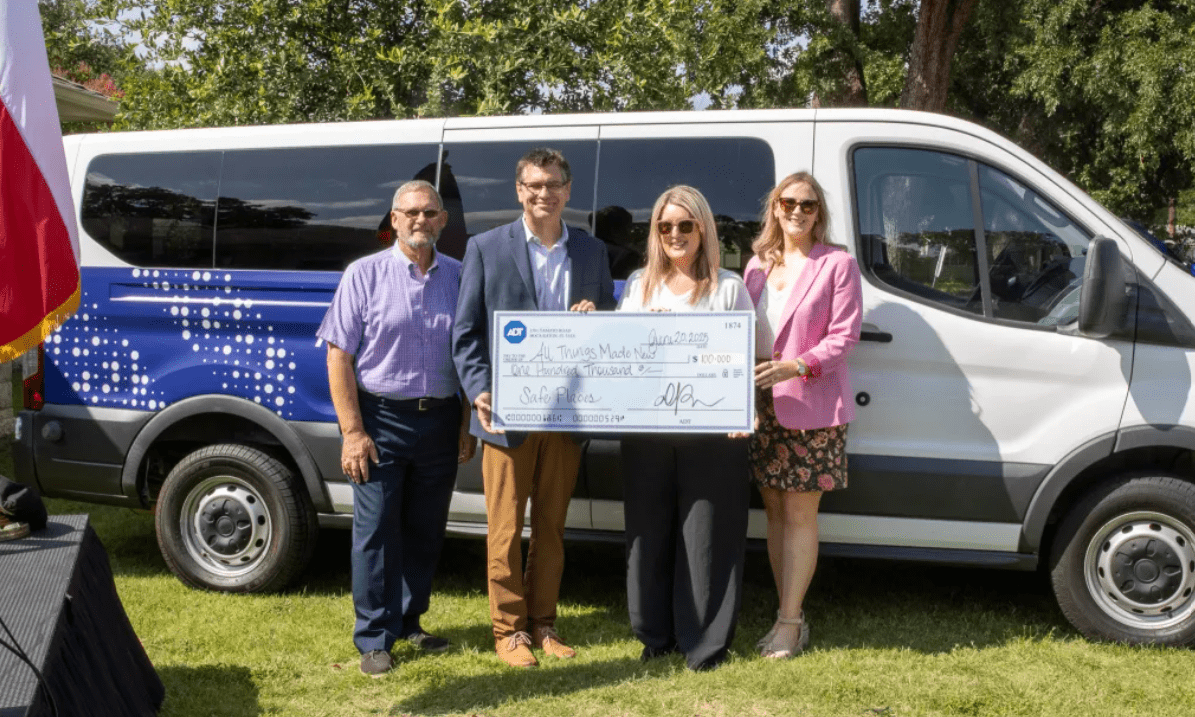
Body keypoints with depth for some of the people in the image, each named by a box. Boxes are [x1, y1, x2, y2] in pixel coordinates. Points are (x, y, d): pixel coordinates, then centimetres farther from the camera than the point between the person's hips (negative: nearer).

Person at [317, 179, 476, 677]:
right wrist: (352, 431, -11)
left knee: (425, 530, 12)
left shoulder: (457, 277, 7)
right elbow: (339, 355, -5)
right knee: (376, 531, 0)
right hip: (381, 418, -3)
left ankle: (409, 623, 27)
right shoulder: (365, 274, -2)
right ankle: (374, 640, 11)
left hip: (440, 420, 3)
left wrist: (467, 426, 8)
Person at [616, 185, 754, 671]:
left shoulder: (729, 288, 6)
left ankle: (705, 642, 10)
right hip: (647, 429, 3)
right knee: (649, 533, 7)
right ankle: (655, 634, 21)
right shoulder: (638, 285, 14)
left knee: (706, 536, 0)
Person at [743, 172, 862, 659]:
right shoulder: (758, 264, 13)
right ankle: (790, 615, 20)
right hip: (762, 404, 6)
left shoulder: (837, 265, -3)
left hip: (812, 407, -5)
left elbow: (844, 336, -9)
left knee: (799, 514, -1)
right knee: (774, 511, 9)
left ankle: (789, 623, 5)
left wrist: (795, 366, -22)